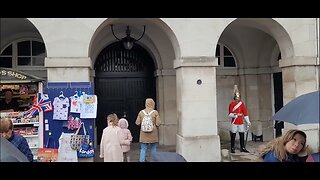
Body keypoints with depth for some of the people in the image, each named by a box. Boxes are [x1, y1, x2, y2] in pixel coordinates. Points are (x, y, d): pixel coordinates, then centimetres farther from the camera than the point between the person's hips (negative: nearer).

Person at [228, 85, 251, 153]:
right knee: (233, 136, 0)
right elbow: (230, 114, -6)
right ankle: (232, 148, 8)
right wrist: (235, 115, -25)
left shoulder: (242, 104, 8)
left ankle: (242, 148, 18)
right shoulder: (231, 104, -3)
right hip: (234, 123, -4)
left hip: (241, 122, 4)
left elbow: (245, 113, 8)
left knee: (242, 135, 8)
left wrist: (248, 122, 3)